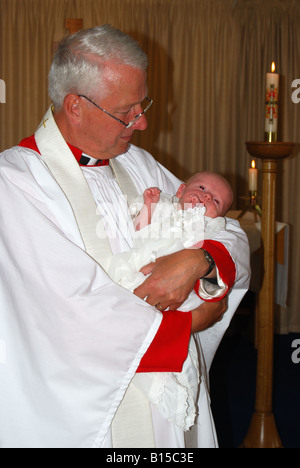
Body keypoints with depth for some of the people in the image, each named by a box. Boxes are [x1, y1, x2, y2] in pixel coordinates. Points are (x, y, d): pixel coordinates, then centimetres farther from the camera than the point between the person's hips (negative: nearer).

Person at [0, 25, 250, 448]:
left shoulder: (138, 165, 8)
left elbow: (233, 237, 9)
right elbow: (77, 314, -23)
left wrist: (198, 260, -15)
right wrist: (191, 318, -13)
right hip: (84, 410, -6)